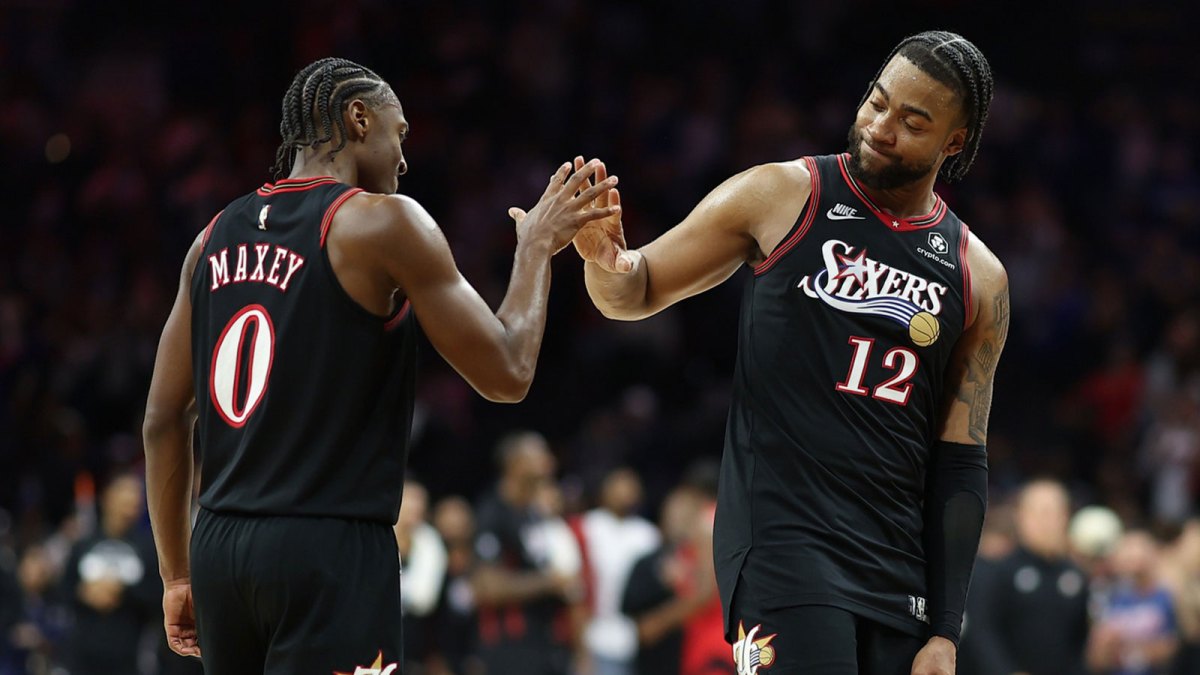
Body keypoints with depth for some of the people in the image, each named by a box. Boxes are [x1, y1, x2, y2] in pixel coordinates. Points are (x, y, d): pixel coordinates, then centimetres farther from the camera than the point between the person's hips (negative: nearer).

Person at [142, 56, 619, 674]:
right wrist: (536, 247, 10)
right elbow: (506, 374, -6)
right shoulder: (382, 222, -6)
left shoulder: (218, 235, 13)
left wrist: (177, 575, 20)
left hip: (220, 548, 7)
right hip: (330, 552, -7)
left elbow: (164, 419, 14)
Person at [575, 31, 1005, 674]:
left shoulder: (978, 278, 9)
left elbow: (960, 465, 10)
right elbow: (637, 294, 9)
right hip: (782, 541, -4)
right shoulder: (781, 198, 1)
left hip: (897, 566, 4)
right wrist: (608, 263, -16)